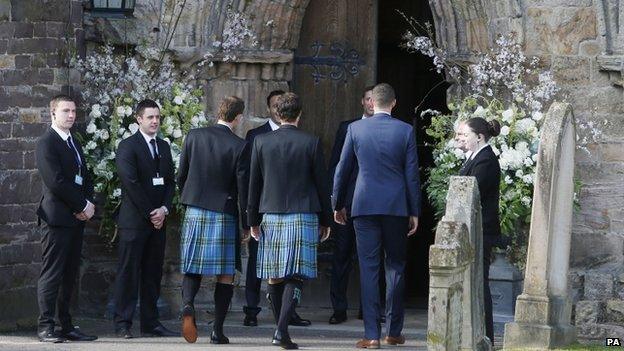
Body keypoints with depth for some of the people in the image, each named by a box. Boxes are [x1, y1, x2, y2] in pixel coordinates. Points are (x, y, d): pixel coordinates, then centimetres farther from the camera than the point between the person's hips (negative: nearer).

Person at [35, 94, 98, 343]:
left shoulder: (74, 143, 20)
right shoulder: (47, 143, -7)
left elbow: (85, 178, 19)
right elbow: (55, 181, -16)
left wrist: (88, 204, 0)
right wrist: (82, 205, -12)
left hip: (77, 218, 8)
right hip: (57, 217, -8)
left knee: (69, 275, 7)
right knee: (52, 273, -7)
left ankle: (66, 326, 9)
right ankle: (46, 327, -6)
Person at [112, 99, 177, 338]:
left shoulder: (164, 147, 16)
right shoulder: (128, 146, -5)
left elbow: (170, 181, 15)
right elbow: (131, 183, -12)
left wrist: (164, 209, -2)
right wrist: (150, 213, -12)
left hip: (157, 220, 6)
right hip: (134, 220, -6)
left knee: (153, 274, 7)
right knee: (128, 272, -5)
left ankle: (151, 323, 9)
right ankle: (122, 324, -3)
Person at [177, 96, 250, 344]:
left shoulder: (194, 137, -1)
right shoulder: (239, 146, -11)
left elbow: (181, 176, 5)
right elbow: (243, 188, -8)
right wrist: (246, 224, 2)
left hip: (194, 213, 3)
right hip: (224, 214, -3)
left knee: (193, 268, 13)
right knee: (226, 274, 7)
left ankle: (188, 303, -17)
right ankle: (217, 331, 5)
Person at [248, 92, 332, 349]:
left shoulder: (261, 142, 1)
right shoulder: (312, 143, -3)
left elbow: (254, 184, 5)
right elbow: (322, 184, 1)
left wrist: (253, 220, 13)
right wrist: (325, 221, 10)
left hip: (271, 216, 2)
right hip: (303, 217, -2)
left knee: (274, 277, 11)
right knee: (295, 276, -5)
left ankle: (281, 330, 15)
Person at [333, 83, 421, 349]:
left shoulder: (355, 129, 0)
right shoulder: (405, 131, -1)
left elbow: (343, 169, 6)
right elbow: (412, 174, 0)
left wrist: (338, 204, 18)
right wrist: (414, 212, 7)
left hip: (364, 205, 0)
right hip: (396, 207, 0)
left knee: (368, 268, 0)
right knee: (396, 267, 11)